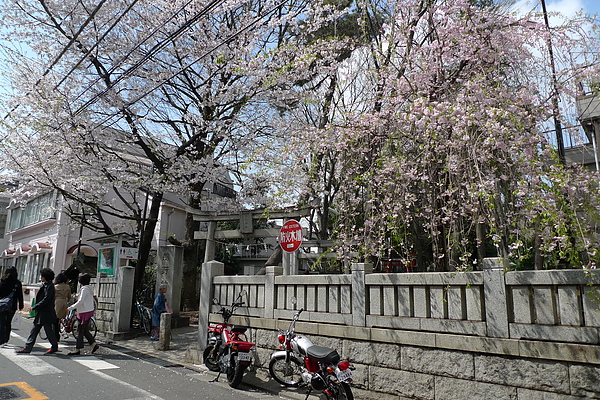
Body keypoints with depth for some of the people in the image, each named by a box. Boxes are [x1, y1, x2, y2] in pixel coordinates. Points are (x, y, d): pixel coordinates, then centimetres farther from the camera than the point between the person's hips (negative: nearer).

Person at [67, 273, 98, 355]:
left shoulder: (84, 289, -17)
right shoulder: (88, 288, 13)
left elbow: (80, 302, -21)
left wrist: (71, 308, -13)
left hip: (85, 312, -10)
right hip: (87, 311, 10)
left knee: (80, 331, -1)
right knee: (85, 330, 14)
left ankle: (77, 349, 7)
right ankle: (94, 344, 15)